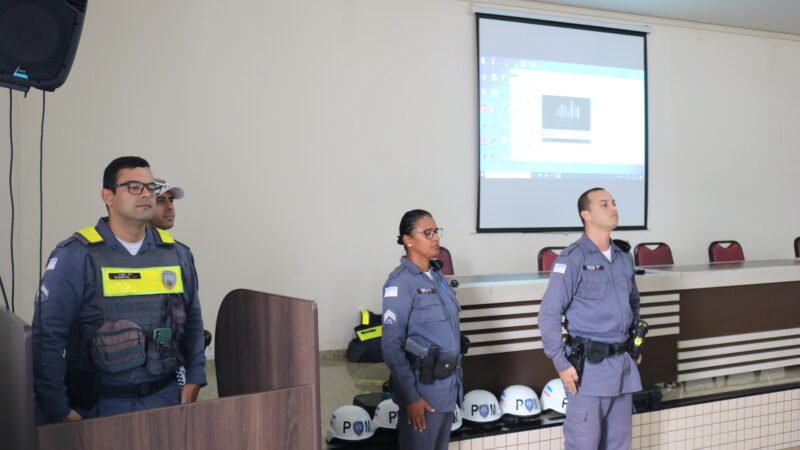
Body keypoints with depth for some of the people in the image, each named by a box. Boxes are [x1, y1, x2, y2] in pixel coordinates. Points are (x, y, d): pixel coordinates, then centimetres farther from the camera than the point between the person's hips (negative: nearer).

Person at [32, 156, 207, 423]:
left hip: (165, 398, 4)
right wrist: (59, 411, -12)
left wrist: (194, 379, 4)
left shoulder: (173, 253, 5)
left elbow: (192, 321, 12)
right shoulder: (76, 256, -9)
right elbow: (48, 336, -11)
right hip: (99, 404, -4)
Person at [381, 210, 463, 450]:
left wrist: (454, 379, 15)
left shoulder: (437, 276, 9)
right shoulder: (401, 282, -15)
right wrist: (411, 397, -18)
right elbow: (391, 346, -17)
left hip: (447, 384, 8)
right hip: (423, 388, -8)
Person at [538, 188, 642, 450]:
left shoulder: (624, 256, 9)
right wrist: (561, 364, -15)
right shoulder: (572, 259, -12)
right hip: (589, 365, -7)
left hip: (623, 363, 7)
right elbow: (549, 314, -14)